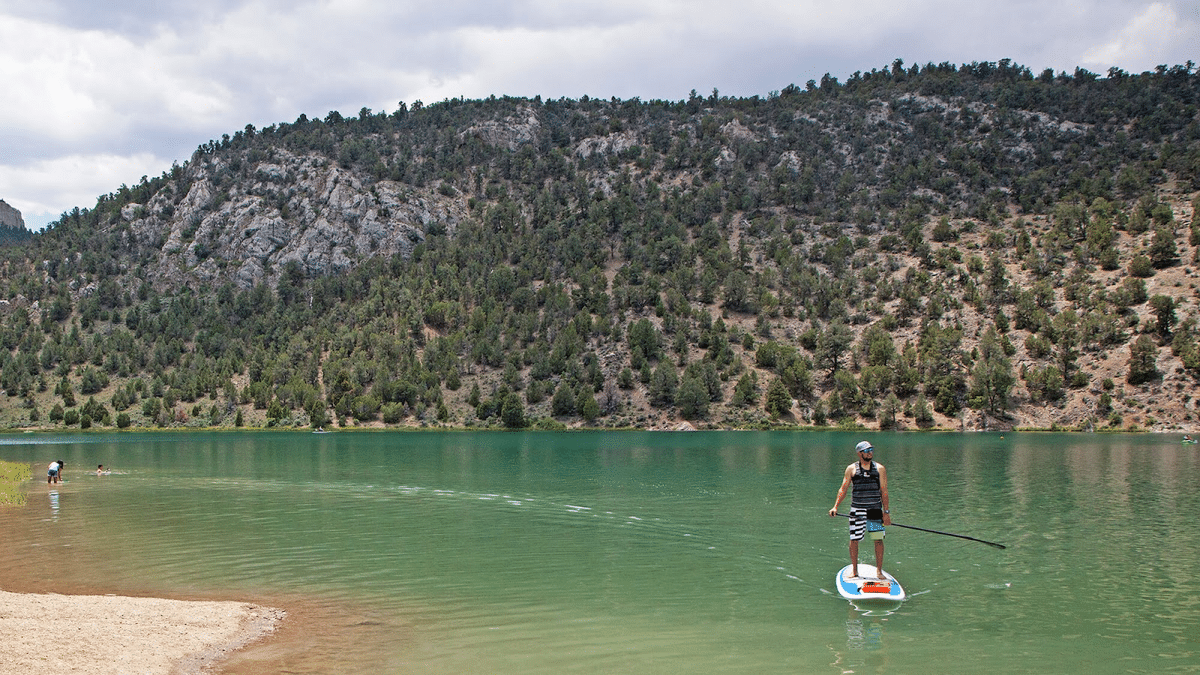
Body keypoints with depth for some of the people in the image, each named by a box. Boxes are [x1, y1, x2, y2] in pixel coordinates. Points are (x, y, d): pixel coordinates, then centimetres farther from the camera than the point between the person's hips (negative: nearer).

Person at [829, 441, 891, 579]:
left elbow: (884, 491, 5)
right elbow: (843, 489, 2)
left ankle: (879, 570, 10)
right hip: (857, 509, 0)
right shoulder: (851, 469, 3)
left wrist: (886, 512, -1)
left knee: (878, 539, -2)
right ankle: (854, 570, 14)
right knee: (854, 540, 0)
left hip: (875, 509, 1)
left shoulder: (879, 468, 5)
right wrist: (835, 507, -8)